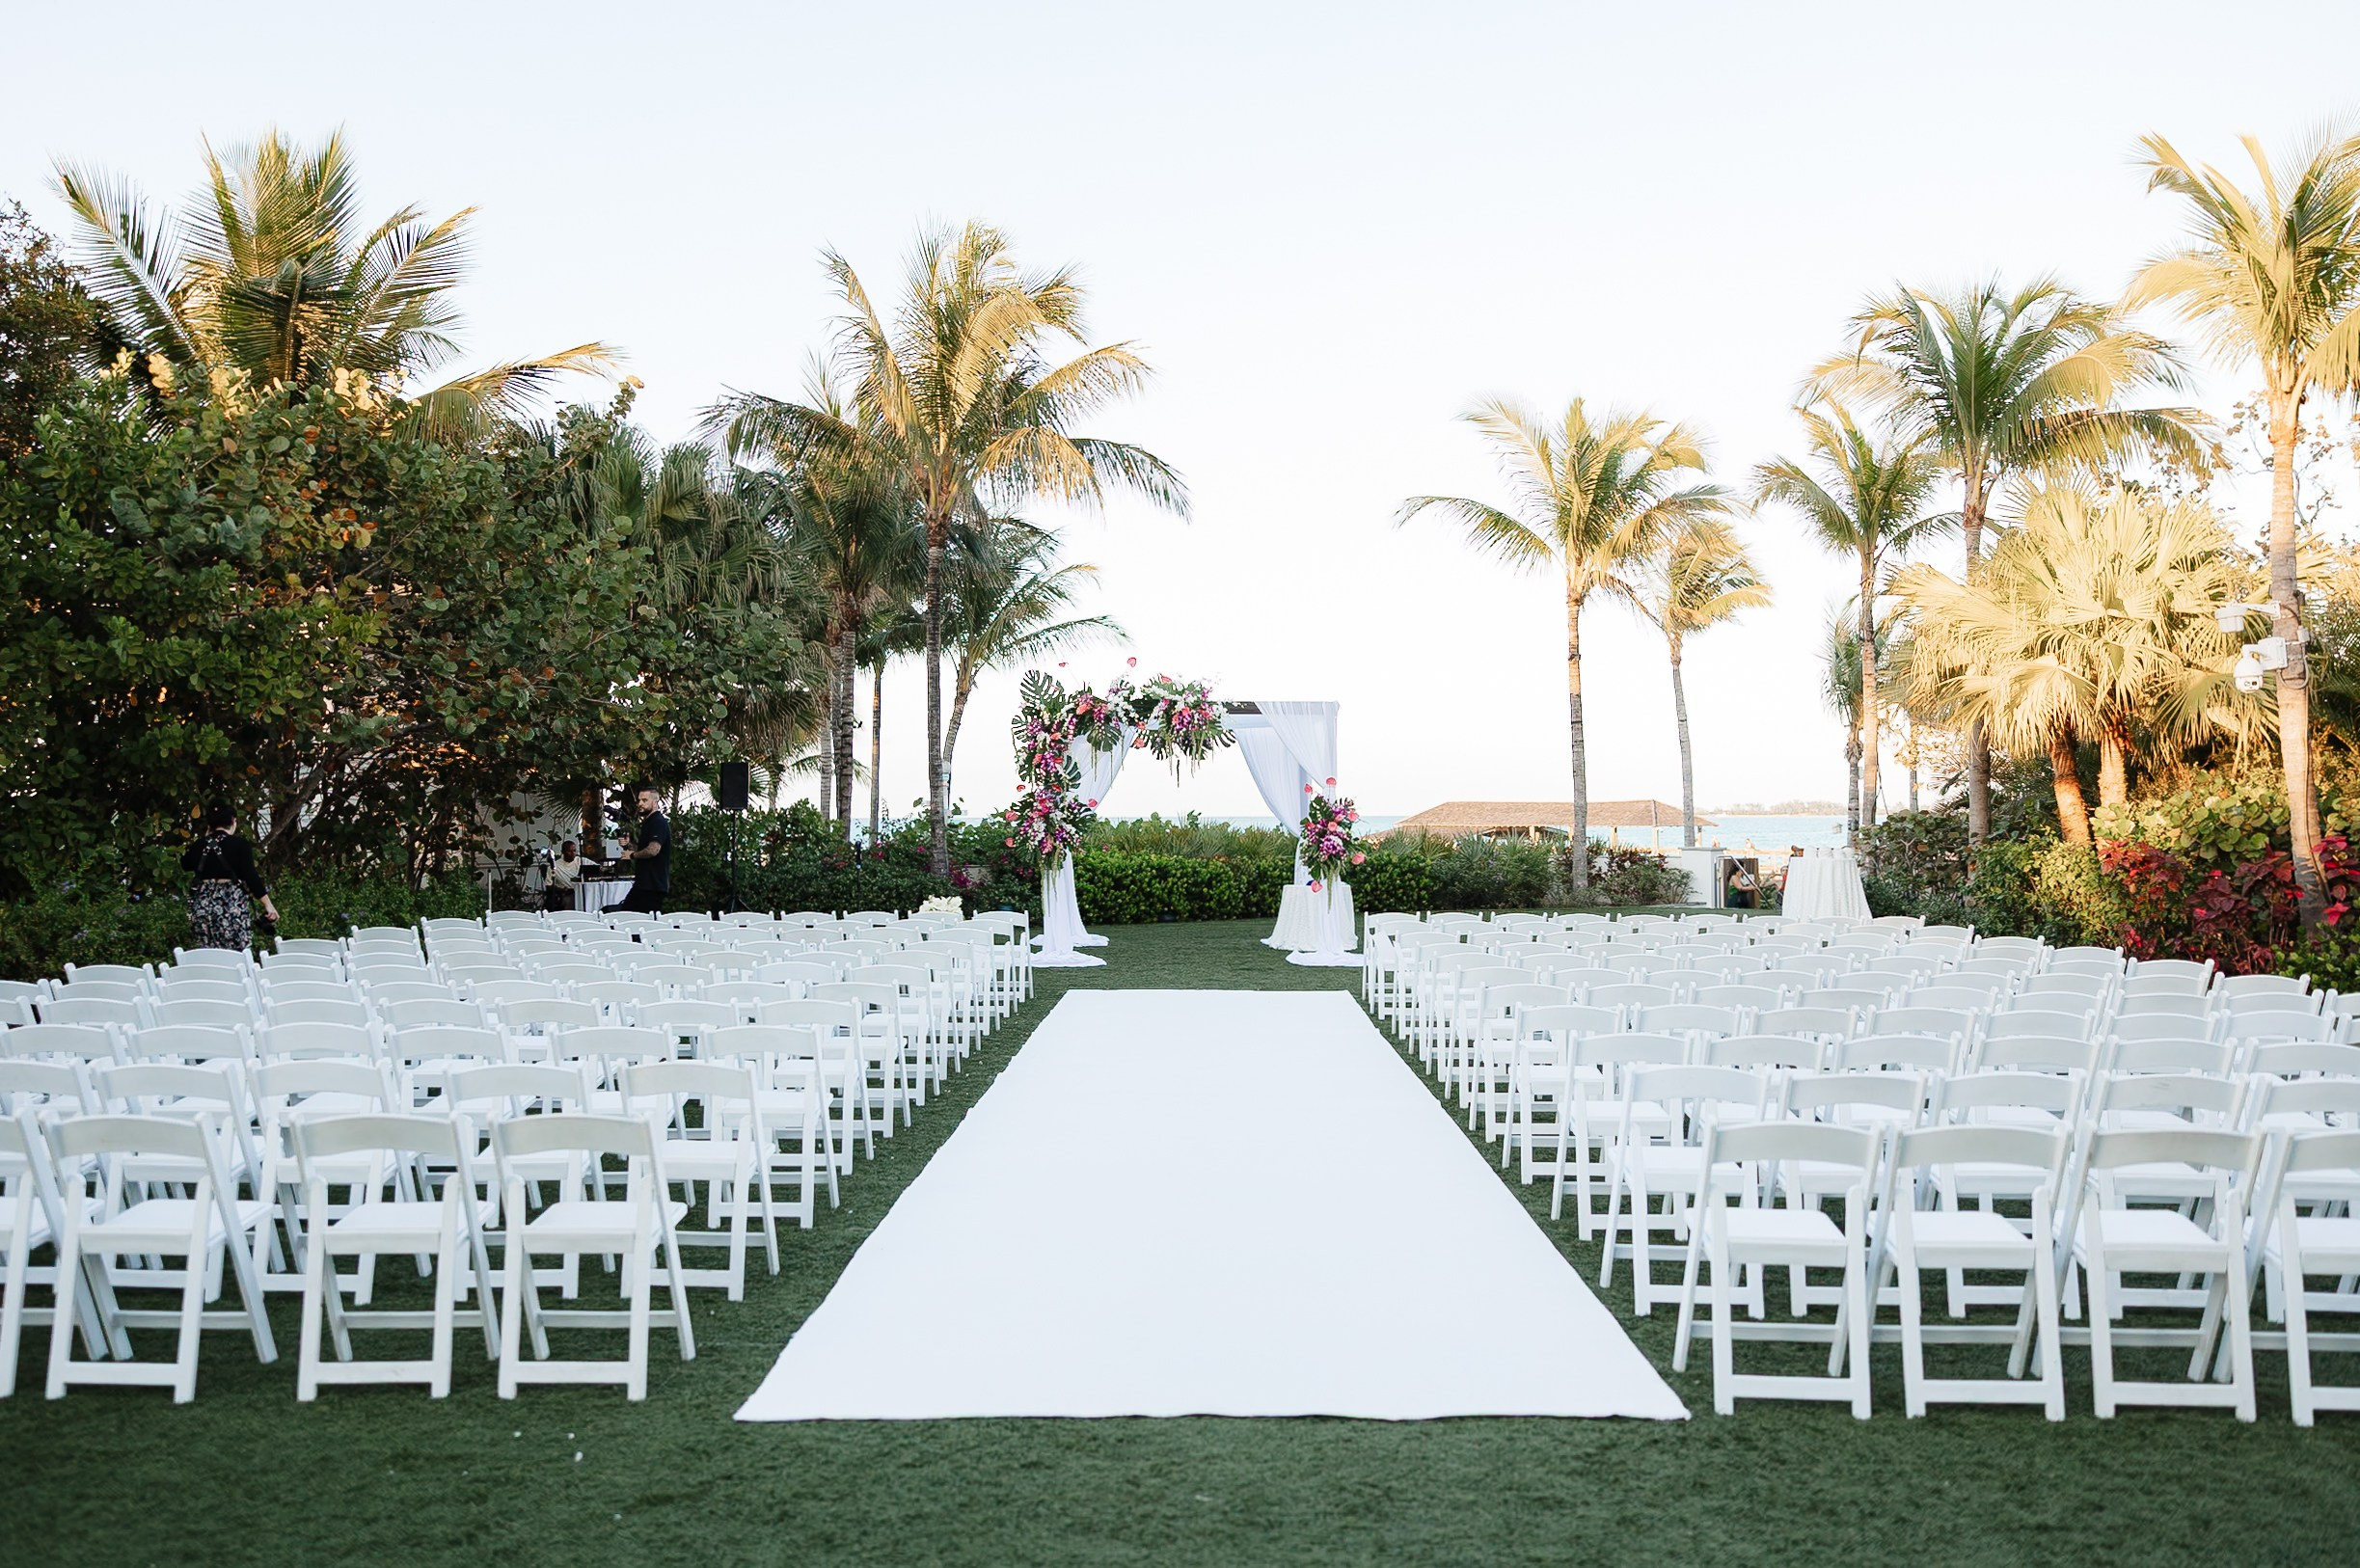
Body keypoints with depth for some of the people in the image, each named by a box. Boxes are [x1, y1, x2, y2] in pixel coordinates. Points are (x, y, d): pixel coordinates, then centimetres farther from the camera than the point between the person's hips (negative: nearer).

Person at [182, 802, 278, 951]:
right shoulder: (240, 845, -7)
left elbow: (185, 865, 24)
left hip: (203, 906, 4)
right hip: (232, 904, -4)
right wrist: (268, 904, -8)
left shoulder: (199, 845, 5)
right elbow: (251, 876, -11)